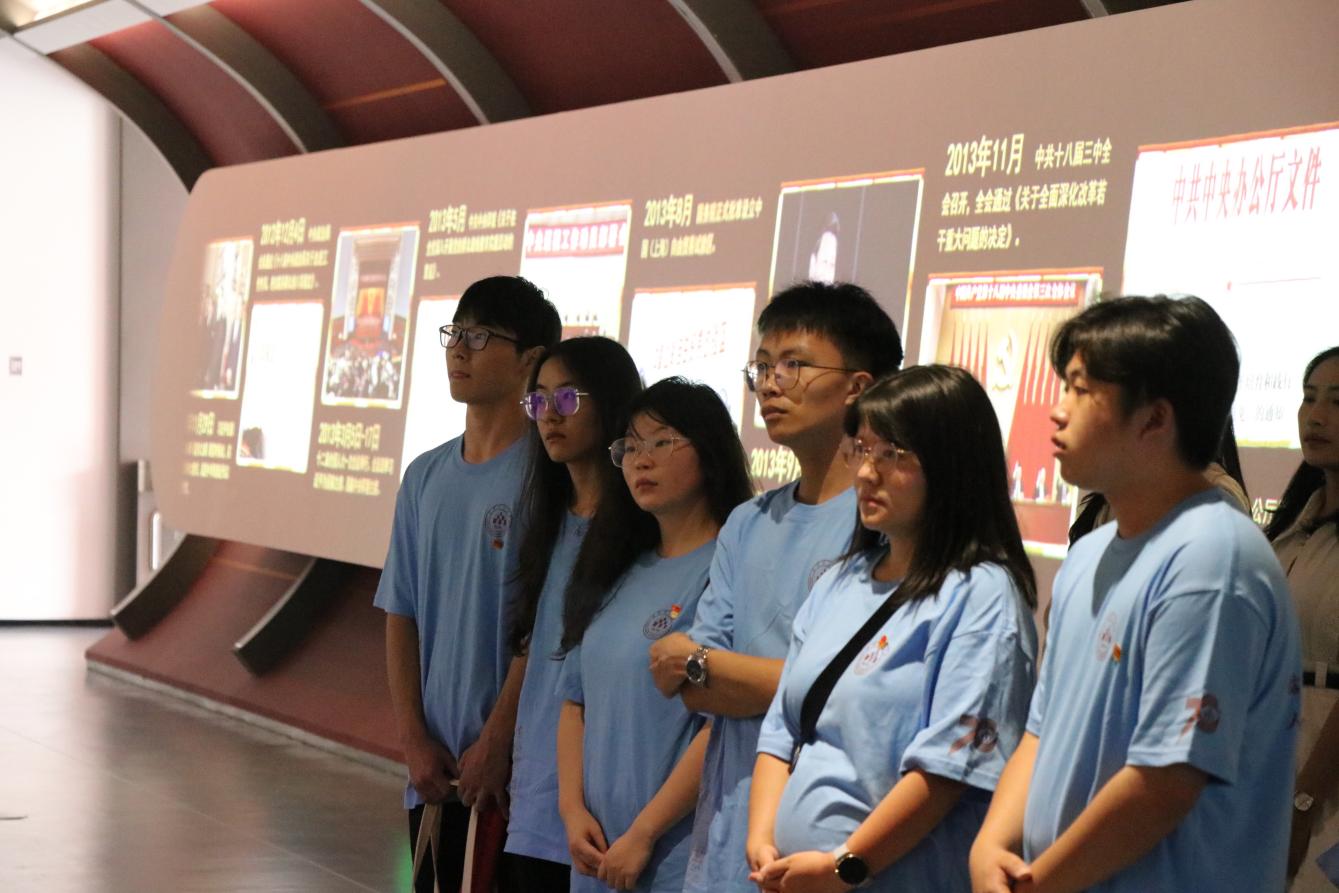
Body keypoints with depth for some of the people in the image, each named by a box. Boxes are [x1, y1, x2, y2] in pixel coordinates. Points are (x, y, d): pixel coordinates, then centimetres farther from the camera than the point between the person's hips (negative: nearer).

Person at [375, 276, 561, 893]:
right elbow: (401, 616, 10)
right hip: (435, 770, 6)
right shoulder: (425, 477, 10)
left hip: (514, 769, -6)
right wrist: (414, 739, 1)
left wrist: (495, 742, -13)